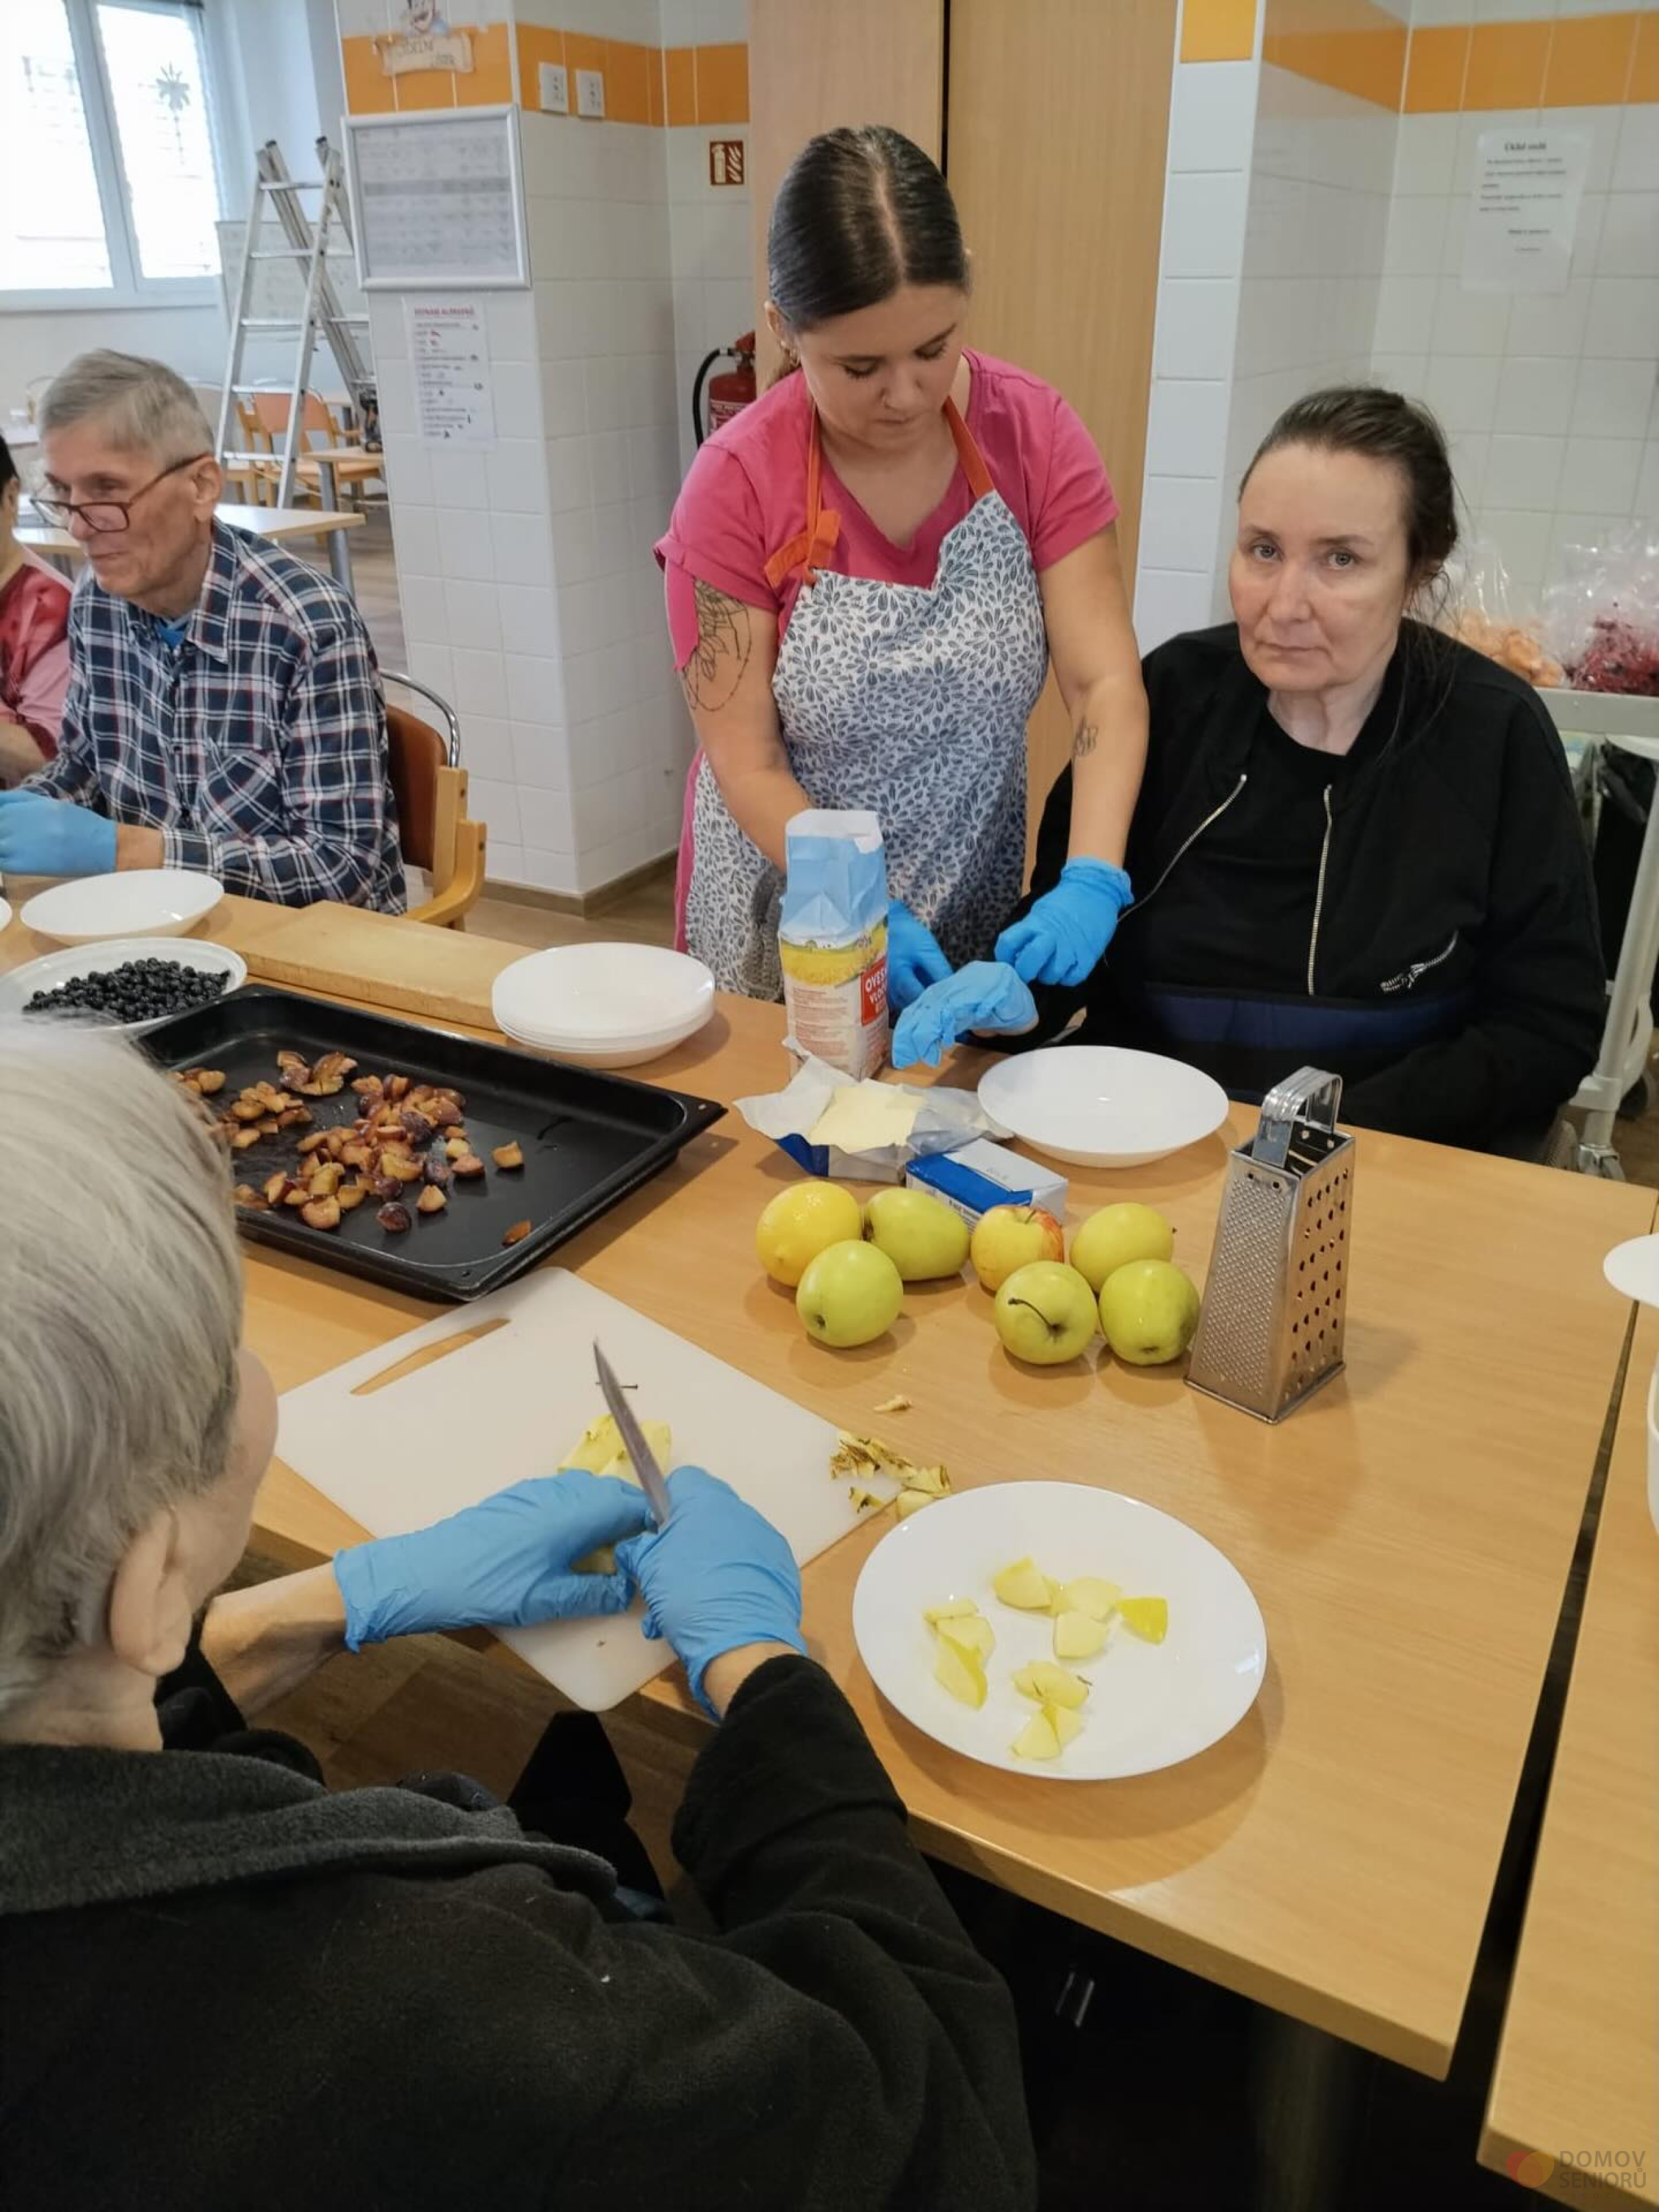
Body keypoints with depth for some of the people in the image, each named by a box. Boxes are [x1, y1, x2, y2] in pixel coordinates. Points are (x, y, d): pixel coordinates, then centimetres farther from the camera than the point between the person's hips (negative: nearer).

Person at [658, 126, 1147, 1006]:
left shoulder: (1034, 434, -10)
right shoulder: (735, 483, -16)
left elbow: (1104, 681, -13)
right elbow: (746, 765, -16)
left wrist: (1089, 881, -28)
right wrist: (868, 917, -27)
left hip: (973, 906, 2)